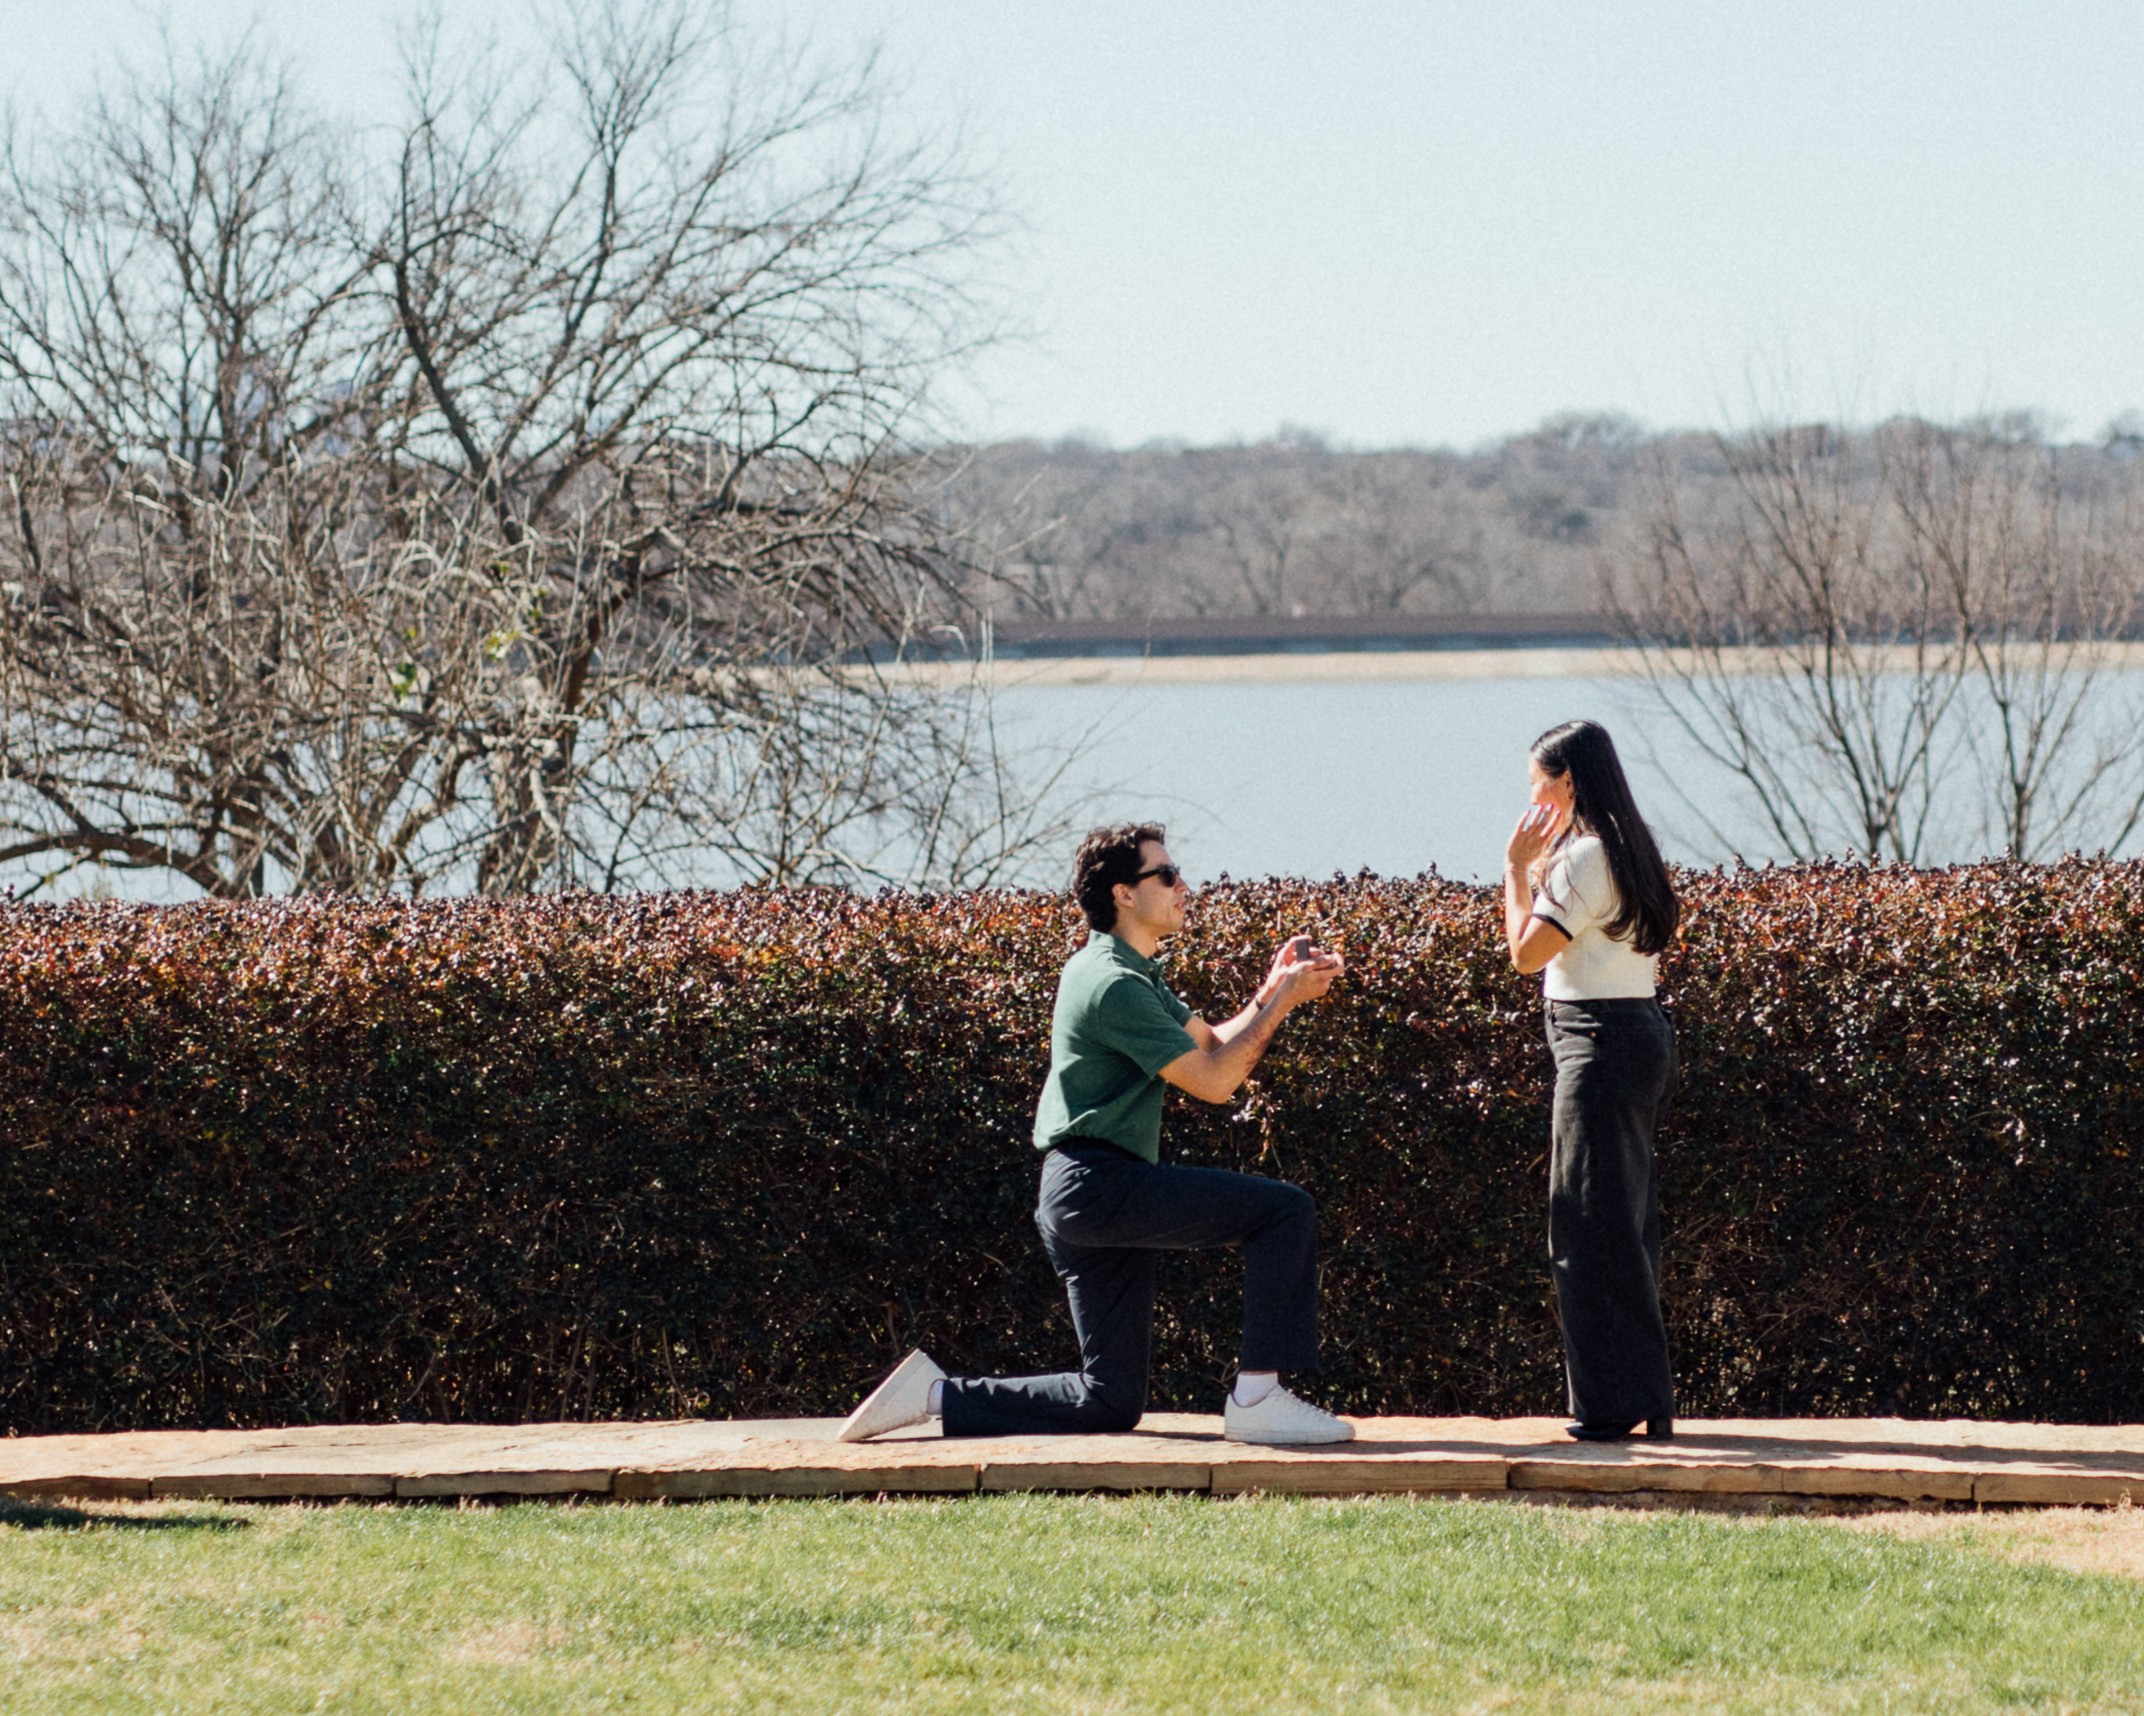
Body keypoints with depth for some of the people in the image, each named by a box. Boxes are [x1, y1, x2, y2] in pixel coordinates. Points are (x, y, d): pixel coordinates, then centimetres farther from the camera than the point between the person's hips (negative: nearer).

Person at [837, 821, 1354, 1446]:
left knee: (1110, 1402, 8)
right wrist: (1279, 1002, -6)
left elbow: (1213, 1043, 22)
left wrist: (1273, 992, 7)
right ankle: (1257, 1397, -17)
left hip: (1078, 1202, 10)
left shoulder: (1136, 975, 20)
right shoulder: (1115, 985, -13)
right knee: (1286, 1209, -15)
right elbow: (1213, 1080, -14)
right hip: (1099, 1182, -10)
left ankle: (934, 1394, 9)